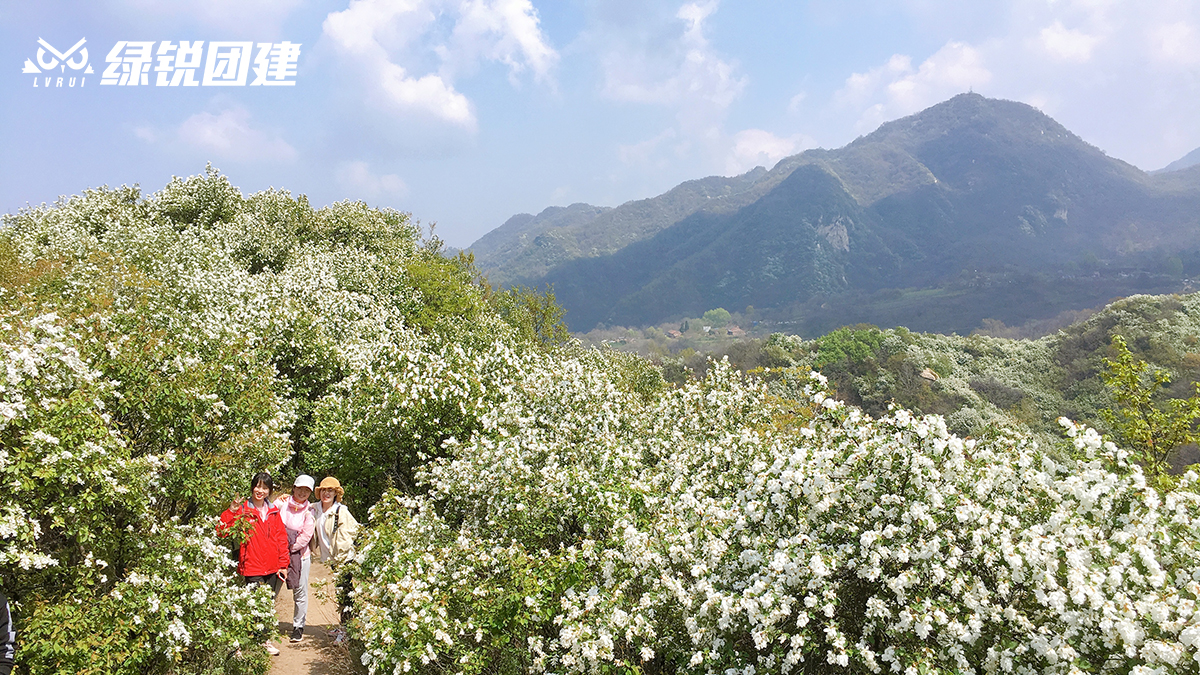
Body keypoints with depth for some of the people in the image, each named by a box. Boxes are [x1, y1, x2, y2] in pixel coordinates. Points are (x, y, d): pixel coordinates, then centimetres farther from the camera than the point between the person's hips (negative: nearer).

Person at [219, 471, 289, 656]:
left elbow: (281, 538, 11)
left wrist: (283, 564, 6)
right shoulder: (243, 510, -3)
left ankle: (265, 640, 24)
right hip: (253, 567, -4)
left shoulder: (273, 511, 10)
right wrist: (231, 511, -24)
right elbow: (222, 531, -12)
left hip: (272, 568, 4)